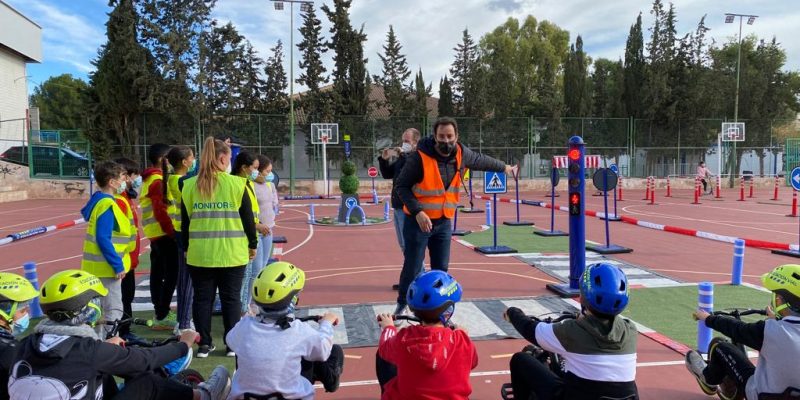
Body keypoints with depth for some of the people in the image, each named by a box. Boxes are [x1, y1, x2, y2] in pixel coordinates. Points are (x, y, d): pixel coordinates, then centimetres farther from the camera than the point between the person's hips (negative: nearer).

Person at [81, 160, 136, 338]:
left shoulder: (100, 201, 11)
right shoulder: (107, 205, -19)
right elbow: (103, 239, -25)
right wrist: (118, 265, -21)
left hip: (99, 265, 10)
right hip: (107, 266, -10)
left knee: (99, 308, 18)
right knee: (114, 309, -4)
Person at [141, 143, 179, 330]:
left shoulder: (149, 179, 16)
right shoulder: (158, 180, -15)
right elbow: (160, 211, -21)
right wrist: (172, 232, -18)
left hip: (155, 233, 10)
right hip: (163, 233, -10)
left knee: (158, 273, 15)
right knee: (171, 274, -7)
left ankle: (160, 310, 26)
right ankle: (162, 317, -5)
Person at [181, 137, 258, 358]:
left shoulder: (189, 186, 3)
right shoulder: (236, 184, -6)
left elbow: (185, 222, 8)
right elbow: (248, 218, -2)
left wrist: (186, 247, 20)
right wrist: (253, 245, 10)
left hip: (199, 254, 2)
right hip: (232, 254, -2)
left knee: (202, 298, 12)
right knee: (231, 298, 8)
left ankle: (204, 344, 17)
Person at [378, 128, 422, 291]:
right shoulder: (401, 157, 15)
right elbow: (387, 174, 19)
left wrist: (403, 155, -22)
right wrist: (384, 160, 4)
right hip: (398, 206, 9)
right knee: (404, 245, 15)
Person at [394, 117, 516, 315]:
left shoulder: (461, 153, -1)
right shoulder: (420, 157, -18)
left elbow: (480, 160, 20)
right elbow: (401, 186, -13)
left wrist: (503, 167, 36)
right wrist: (417, 212, -23)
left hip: (444, 223, 5)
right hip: (419, 221, -4)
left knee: (441, 268, 8)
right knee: (412, 267, 2)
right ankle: (402, 304, 23)